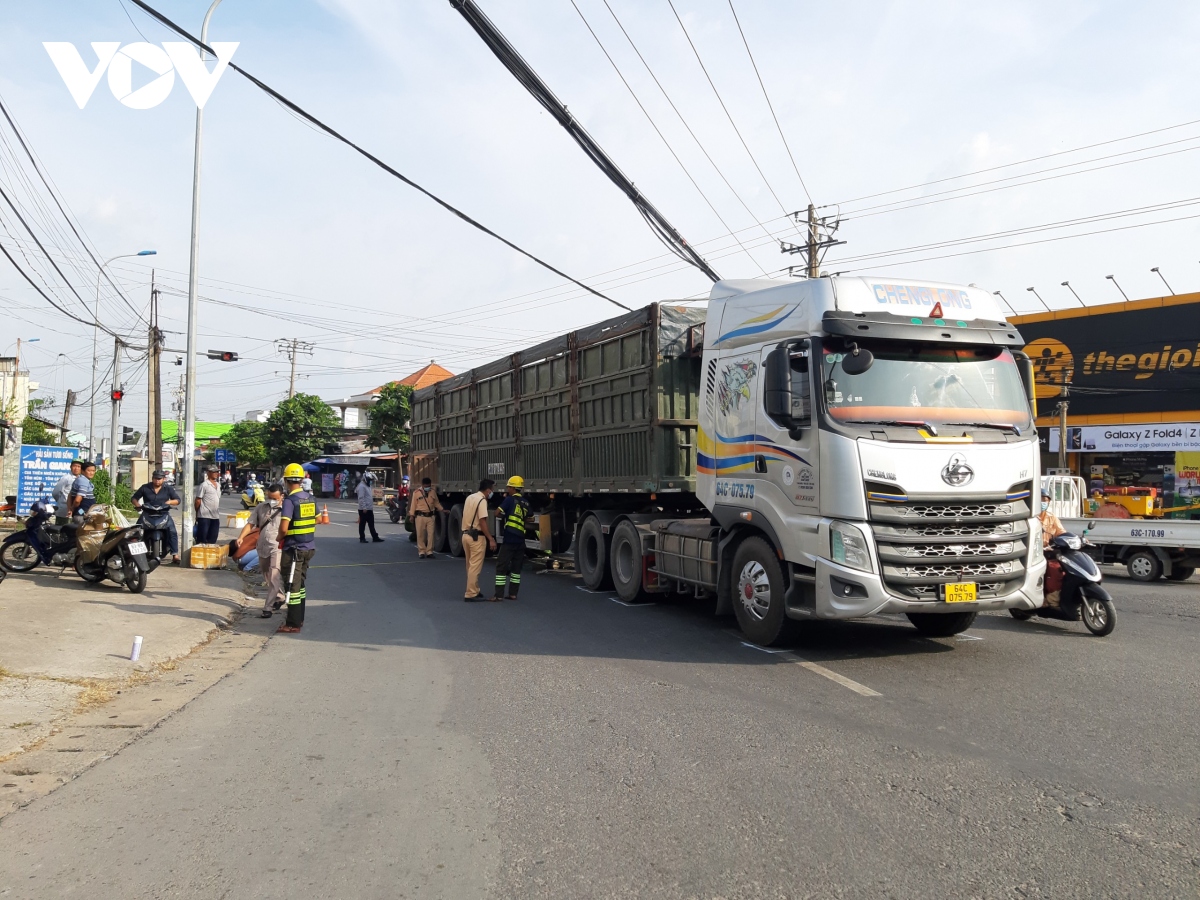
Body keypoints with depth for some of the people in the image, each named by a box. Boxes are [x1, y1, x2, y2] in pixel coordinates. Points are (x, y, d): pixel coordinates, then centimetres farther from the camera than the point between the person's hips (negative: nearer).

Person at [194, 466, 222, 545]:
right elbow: (198, 500, -8)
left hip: (216, 516, 7)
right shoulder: (204, 485, -9)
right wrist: (197, 513, -7)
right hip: (204, 516, -7)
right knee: (202, 539, -3)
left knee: (212, 539, 10)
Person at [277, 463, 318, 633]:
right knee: (300, 584, 19)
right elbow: (315, 521, 16)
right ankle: (299, 619, 26)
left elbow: (284, 528, -23)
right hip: (309, 547, 7)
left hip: (293, 549, -7)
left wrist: (279, 537, -4)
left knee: (292, 586, 0)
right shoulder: (310, 498, 5)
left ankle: (293, 624, 5)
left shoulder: (290, 500, -18)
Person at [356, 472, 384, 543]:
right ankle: (362, 538, 7)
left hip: (369, 509, 9)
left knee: (371, 524, 9)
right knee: (362, 524, 0)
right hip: (364, 509, -9)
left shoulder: (368, 486, 16)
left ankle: (375, 537, 11)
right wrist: (364, 508, -24)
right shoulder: (362, 486, -15)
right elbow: (361, 498, -21)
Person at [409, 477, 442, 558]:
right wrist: (412, 516, -2)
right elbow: (413, 504, 1)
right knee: (420, 535, 1)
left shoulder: (433, 492, 9)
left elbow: (437, 503, 19)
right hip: (420, 516, -2)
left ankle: (429, 552, 5)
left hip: (430, 516, 3)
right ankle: (421, 552, 9)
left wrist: (442, 510, 14)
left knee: (430, 534, -2)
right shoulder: (417, 492, -1)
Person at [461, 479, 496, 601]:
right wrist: (491, 539, -19)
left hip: (466, 535, 9)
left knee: (470, 566, 17)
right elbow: (482, 522, -21)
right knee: (475, 567, -4)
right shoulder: (482, 500, -15)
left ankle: (473, 591, 26)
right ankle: (471, 594, -2)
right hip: (476, 537, -9)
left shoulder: (470, 497, 11)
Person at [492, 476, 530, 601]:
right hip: (520, 539, 6)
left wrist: (504, 515, 12)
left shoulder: (510, 500, -8)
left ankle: (499, 595, -6)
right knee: (516, 567, 13)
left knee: (501, 566, -3)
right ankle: (513, 593, 14)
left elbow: (498, 513, -8)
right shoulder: (525, 503, 10)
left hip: (509, 539, -6)